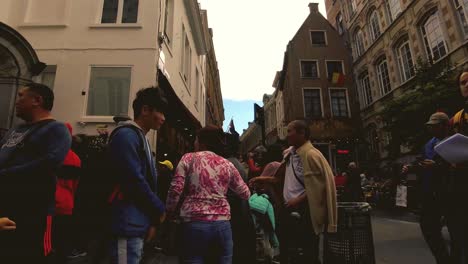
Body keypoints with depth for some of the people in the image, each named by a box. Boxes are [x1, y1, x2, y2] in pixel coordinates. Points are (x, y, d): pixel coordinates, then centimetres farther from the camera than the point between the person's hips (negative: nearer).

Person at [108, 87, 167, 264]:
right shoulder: (127, 135, -13)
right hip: (129, 225, -9)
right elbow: (135, 181, -22)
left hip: (138, 224, 9)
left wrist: (152, 220, 10)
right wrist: (159, 210, -8)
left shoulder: (141, 138, 16)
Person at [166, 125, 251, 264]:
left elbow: (176, 189, -7)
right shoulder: (228, 165, 8)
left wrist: (170, 211, 10)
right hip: (222, 224, 3)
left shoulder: (188, 158, 1)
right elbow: (245, 194, 13)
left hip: (194, 223, -2)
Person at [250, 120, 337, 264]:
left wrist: (298, 200, -19)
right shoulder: (290, 153, 8)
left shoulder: (311, 155, -16)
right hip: (288, 209, 8)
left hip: (304, 212, -8)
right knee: (284, 250, 21)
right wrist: (264, 179, 7)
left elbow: (317, 186, -18)